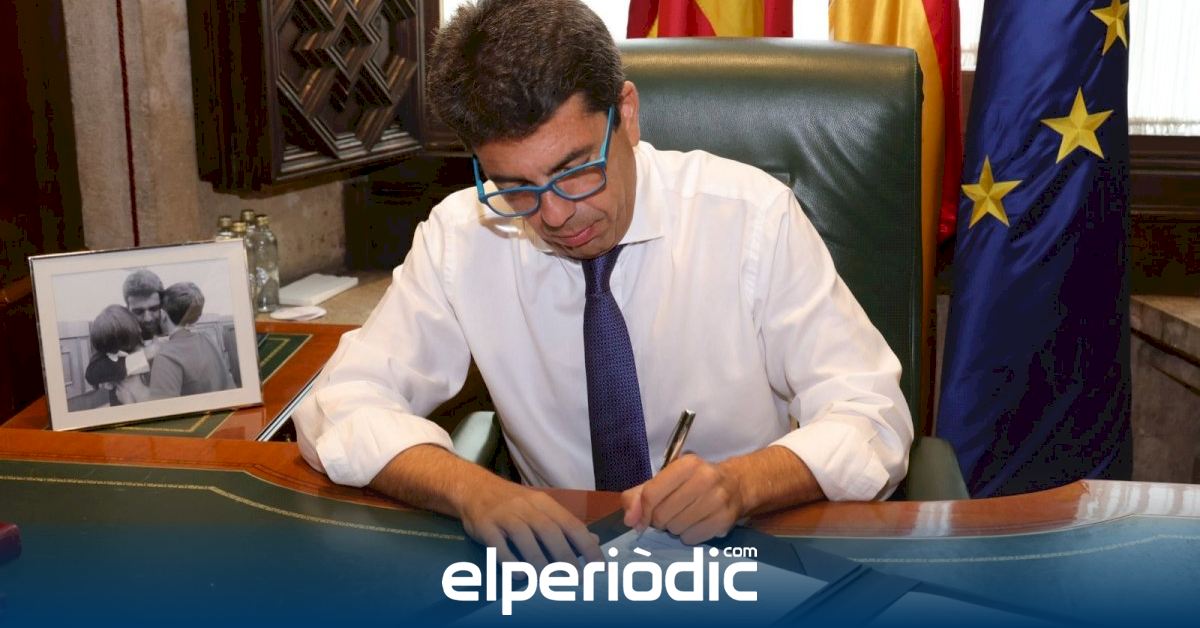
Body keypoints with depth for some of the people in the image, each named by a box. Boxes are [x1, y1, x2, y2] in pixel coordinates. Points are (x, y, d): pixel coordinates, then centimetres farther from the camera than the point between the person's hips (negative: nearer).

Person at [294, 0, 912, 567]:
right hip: (561, 552, 1)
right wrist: (467, 486, -26)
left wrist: (740, 482, -30)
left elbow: (874, 421, -10)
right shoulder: (460, 237, -7)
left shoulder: (751, 214, -12)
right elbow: (340, 407, -7)